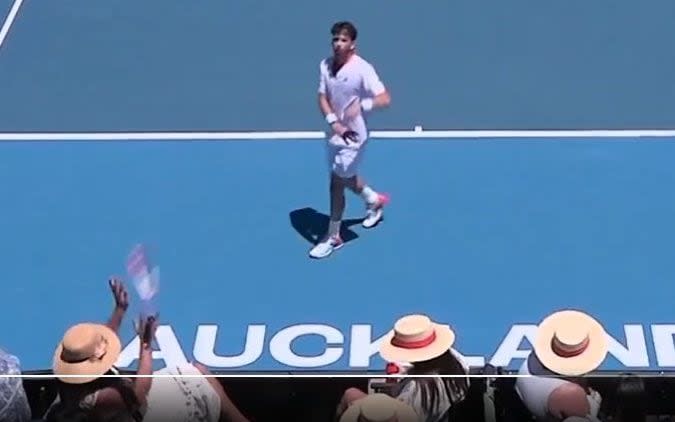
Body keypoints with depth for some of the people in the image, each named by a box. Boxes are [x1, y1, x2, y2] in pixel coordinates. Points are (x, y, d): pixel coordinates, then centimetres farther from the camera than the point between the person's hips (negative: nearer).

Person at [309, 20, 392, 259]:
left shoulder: (362, 69, -21)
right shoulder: (325, 65, -3)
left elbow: (385, 99, -27)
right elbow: (323, 97, -1)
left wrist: (362, 105, -46)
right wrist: (334, 122, -19)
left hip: (353, 137, -7)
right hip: (335, 133, 7)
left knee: (337, 184, -2)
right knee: (346, 178, 25)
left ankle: (333, 237, 12)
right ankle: (374, 200, 53)